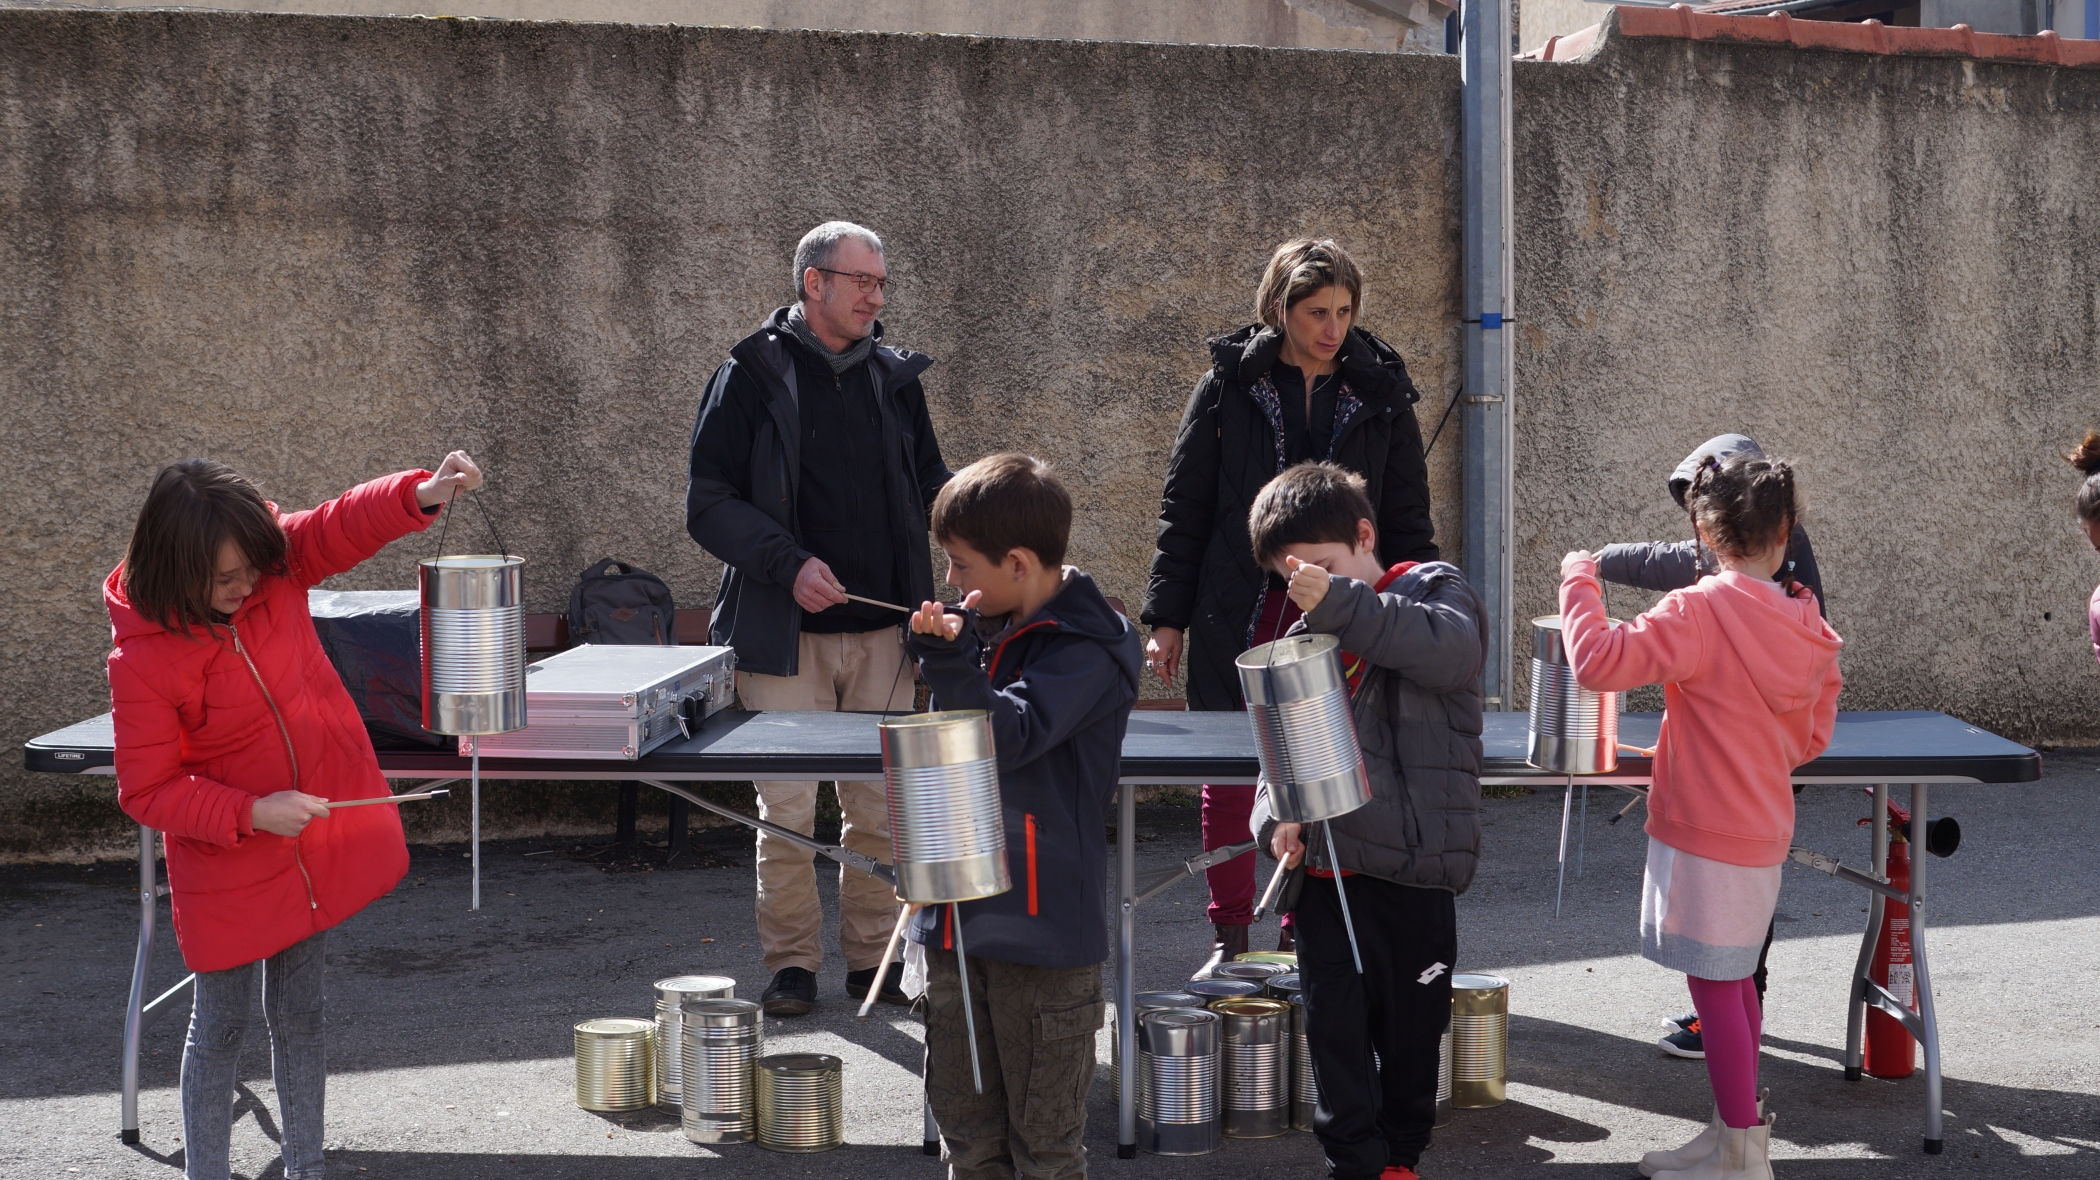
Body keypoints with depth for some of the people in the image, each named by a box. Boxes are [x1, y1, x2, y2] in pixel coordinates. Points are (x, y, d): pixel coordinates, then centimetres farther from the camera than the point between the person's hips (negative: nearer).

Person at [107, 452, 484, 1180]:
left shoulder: (276, 563, -12)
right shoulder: (142, 662, -23)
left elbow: (345, 525, -10)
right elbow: (147, 792, -18)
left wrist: (422, 494, -30)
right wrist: (250, 814, -28)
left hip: (319, 839, 5)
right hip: (227, 863, -5)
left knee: (299, 1014, 16)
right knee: (222, 1023, 7)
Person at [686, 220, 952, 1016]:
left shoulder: (895, 376, 12)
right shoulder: (751, 377, -2)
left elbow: (928, 485, 20)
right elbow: (708, 503, -5)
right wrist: (788, 564, -18)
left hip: (882, 630, 4)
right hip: (785, 633, -3)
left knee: (881, 808, 6)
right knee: (787, 810, -1)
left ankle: (874, 961, 19)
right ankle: (792, 964, 13)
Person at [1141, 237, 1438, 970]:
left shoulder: (1381, 394, 5)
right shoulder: (1230, 385, 2)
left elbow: (1408, 519, 10)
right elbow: (1183, 505, 4)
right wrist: (1167, 616, 0)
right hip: (1237, 615, 0)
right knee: (1229, 773, 4)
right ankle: (1229, 935, 15)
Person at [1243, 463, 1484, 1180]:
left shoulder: (1433, 589, -1)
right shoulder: (1306, 637, 15)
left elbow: (1453, 650, -25)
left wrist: (1339, 602, -32)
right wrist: (1277, 813, -3)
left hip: (1412, 866, -4)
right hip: (1326, 867, 4)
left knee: (1410, 1033, 10)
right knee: (1336, 1034, 4)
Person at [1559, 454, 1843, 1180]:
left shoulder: (1698, 612, -18)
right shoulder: (1810, 630, 3)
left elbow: (1599, 661, -25)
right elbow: (1812, 737, 12)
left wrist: (1580, 582, -10)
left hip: (1704, 833, -8)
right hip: (1763, 829, 8)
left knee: (1714, 985, -1)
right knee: (1732, 981, 19)